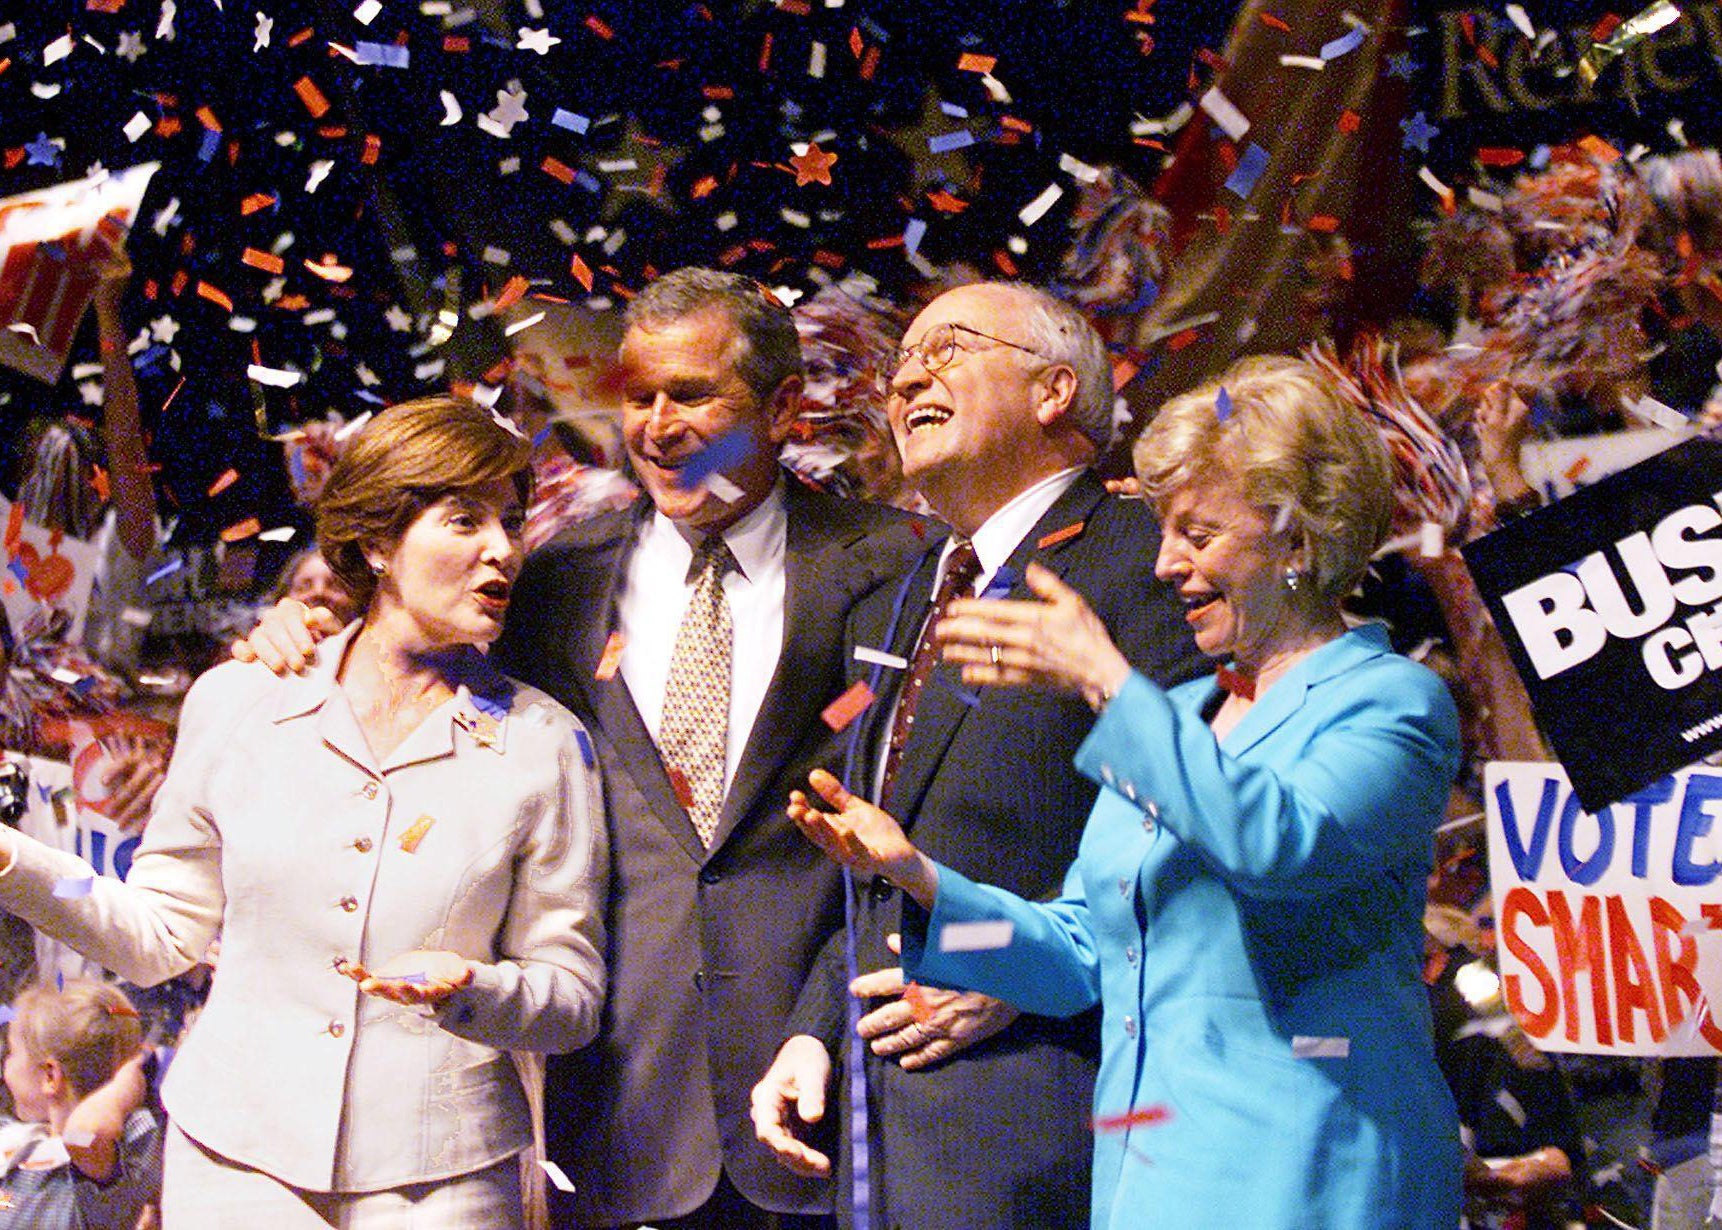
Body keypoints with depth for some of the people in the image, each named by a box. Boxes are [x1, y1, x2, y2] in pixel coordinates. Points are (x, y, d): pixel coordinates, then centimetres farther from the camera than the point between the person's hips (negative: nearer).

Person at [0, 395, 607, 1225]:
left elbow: (573, 995, 1)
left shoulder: (542, 743, -1)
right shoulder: (236, 703, 2)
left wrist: (470, 992, -20)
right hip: (239, 1156, 1)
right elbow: (162, 934, 9)